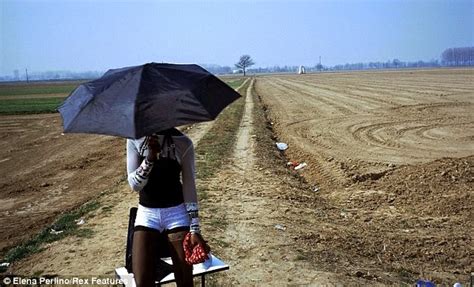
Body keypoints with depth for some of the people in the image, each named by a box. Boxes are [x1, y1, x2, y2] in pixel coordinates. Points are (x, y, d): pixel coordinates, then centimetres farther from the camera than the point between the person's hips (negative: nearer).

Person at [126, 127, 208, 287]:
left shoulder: (183, 142, -8)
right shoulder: (135, 139, -4)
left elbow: (189, 186, -4)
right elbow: (134, 185, -9)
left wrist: (194, 229, -7)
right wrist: (150, 157, -26)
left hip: (177, 212, -1)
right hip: (146, 213, 1)